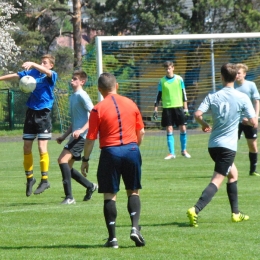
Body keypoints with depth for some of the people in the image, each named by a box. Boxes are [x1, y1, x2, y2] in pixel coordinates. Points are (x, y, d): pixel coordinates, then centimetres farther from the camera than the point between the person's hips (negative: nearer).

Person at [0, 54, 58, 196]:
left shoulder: (52, 75, -5)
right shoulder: (33, 72, 9)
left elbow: (47, 72, -27)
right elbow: (15, 76, 13)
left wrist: (32, 64, -42)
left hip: (44, 114, -5)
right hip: (31, 113, 5)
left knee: (42, 147, -10)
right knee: (27, 148, 7)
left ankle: (45, 180, -2)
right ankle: (29, 178, 22)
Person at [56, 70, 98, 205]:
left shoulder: (82, 95, -9)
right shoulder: (73, 97, 20)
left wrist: (82, 130, -26)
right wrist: (64, 136, 22)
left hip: (81, 136, -10)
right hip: (75, 136, 10)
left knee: (63, 160, -20)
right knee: (67, 166, 11)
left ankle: (69, 197, -21)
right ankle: (90, 186, 27)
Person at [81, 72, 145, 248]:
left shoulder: (98, 109, -6)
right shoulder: (131, 104, 5)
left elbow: (91, 138, -5)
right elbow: (141, 132, 11)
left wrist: (85, 159, 6)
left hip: (110, 152, -3)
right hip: (131, 150, 3)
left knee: (110, 195, 4)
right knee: (133, 191, 14)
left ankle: (113, 237, 3)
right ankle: (135, 227, -4)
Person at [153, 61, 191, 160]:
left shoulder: (179, 79, 2)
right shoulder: (162, 81, 2)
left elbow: (183, 94, 7)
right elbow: (159, 96, 6)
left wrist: (185, 107, 4)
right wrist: (156, 109, 1)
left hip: (178, 107, 0)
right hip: (167, 108, 0)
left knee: (183, 129, 0)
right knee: (169, 130, 0)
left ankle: (184, 150, 16)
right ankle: (171, 153, 4)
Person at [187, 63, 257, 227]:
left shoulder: (213, 97, 0)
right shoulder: (242, 98, -6)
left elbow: (198, 114, -11)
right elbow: (254, 123, -7)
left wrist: (205, 125, 10)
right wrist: (244, 121, 16)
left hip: (213, 145, 5)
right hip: (228, 145, -5)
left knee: (233, 173, 25)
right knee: (217, 181, -9)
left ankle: (236, 213, 28)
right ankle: (196, 210, -29)